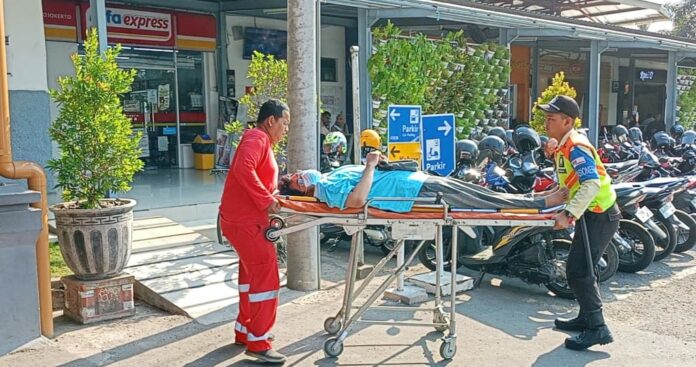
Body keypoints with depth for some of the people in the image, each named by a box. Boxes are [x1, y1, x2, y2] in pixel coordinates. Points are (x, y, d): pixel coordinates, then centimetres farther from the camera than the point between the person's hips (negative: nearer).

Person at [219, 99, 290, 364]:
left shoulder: (262, 141, 19)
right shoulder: (257, 138, -14)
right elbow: (243, 169, -31)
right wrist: (267, 200, -27)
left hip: (247, 219, 11)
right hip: (245, 221, -11)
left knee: (252, 274, 19)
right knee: (266, 277, -8)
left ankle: (245, 330, 32)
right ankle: (257, 342, 0)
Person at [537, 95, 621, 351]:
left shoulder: (576, 146, -19)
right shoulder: (563, 147, 12)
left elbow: (591, 184, -30)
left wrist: (569, 214, -33)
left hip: (600, 215, -10)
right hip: (591, 214, 10)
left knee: (578, 271, -11)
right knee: (580, 269, 17)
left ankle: (597, 328, -5)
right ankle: (587, 318, 30)